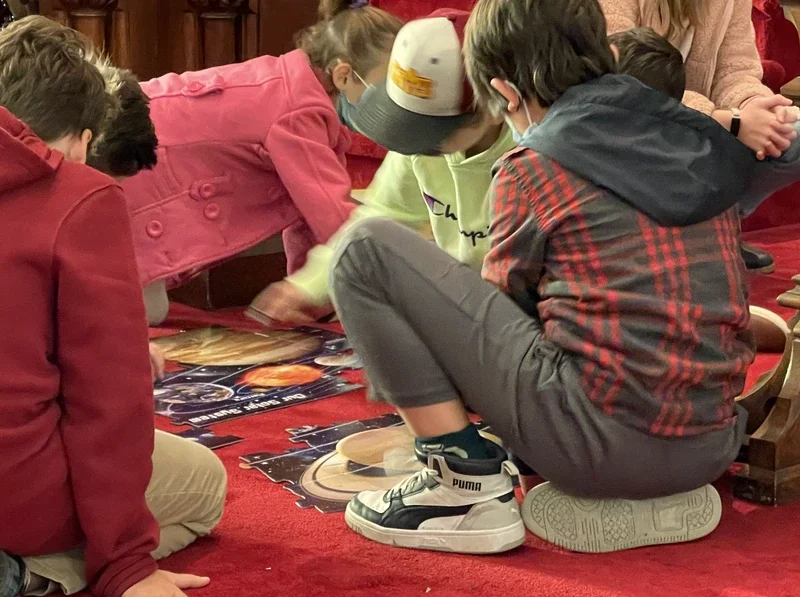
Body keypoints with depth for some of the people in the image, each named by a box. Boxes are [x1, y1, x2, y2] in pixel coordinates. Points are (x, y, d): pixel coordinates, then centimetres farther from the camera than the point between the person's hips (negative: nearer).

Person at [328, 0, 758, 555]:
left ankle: (469, 487, 0)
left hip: (599, 442, -7)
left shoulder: (533, 165, -3)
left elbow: (499, 301, 9)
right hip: (711, 451, 7)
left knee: (368, 249, 0)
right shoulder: (699, 139, 12)